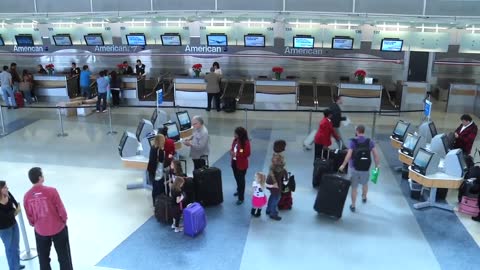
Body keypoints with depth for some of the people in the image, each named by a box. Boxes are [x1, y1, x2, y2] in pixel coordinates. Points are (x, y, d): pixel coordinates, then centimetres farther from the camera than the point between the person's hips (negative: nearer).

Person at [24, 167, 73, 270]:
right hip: (58, 228, -3)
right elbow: (61, 209, -14)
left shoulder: (27, 196, -9)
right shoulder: (51, 191, -21)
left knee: (43, 258, 20)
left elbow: (29, 216, 1)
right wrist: (64, 220, 6)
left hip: (40, 231, 3)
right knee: (64, 257, 12)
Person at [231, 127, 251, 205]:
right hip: (234, 162, 7)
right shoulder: (235, 140, 0)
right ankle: (239, 190, 48)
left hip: (241, 164, -7)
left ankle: (241, 198, 11)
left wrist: (236, 154, -27)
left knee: (241, 180, 2)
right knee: (237, 178, 24)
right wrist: (231, 151, -9)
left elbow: (247, 154, -21)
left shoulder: (246, 142, -22)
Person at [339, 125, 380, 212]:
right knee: (365, 183, 28)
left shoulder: (353, 141, -13)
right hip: (365, 168, 3)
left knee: (354, 187, 9)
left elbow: (349, 155, -19)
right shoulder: (370, 142, -5)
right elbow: (375, 154, -7)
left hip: (354, 168, -3)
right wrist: (377, 165, 5)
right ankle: (364, 197, 51)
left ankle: (353, 206, 16)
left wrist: (343, 165, -10)